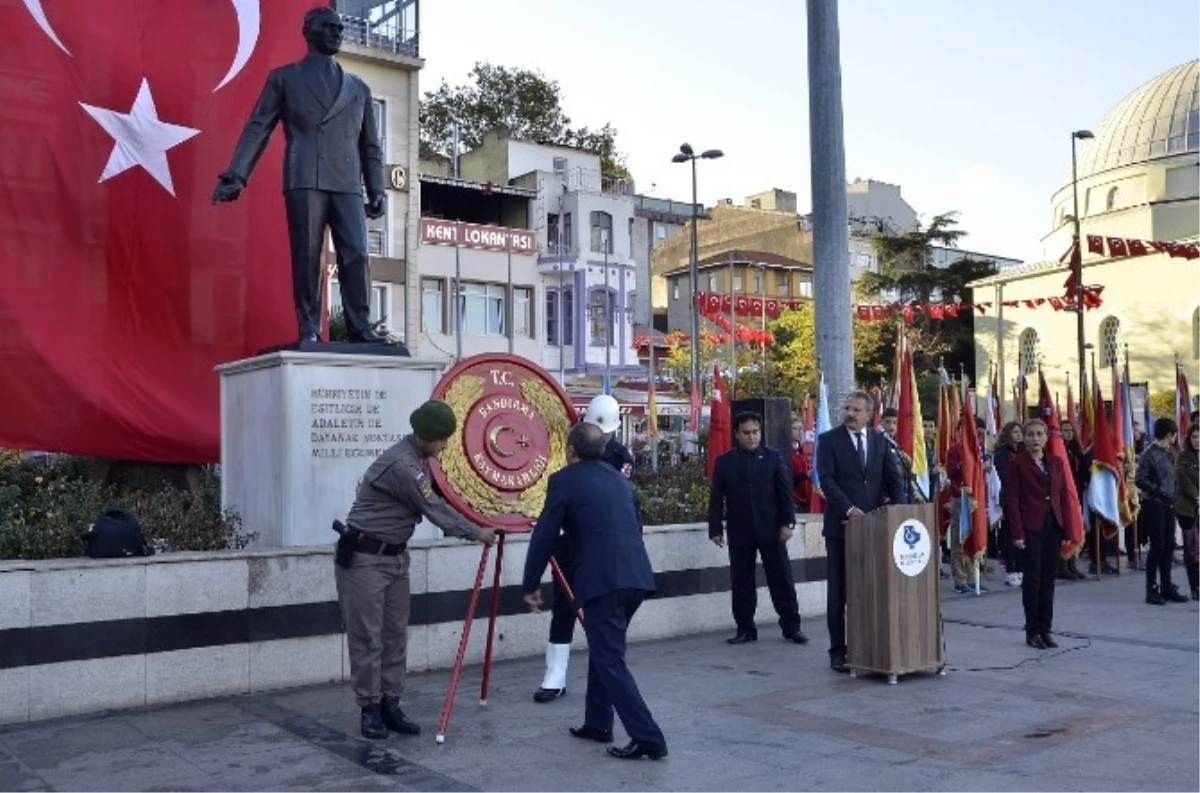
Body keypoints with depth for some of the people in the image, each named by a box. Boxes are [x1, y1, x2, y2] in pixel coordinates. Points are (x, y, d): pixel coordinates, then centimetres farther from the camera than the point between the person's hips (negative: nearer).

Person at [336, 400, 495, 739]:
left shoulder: (419, 459, 5)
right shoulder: (401, 465, -24)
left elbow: (434, 504, 15)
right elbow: (435, 510, -17)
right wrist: (477, 533, -6)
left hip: (395, 556, 9)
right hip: (364, 558, -9)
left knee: (395, 634, 8)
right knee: (368, 637, -2)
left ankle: (390, 704, 14)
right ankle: (369, 709, 7)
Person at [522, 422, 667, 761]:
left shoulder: (563, 480, 2)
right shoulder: (619, 479, 21)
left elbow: (544, 535, 1)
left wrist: (530, 585, 10)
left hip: (602, 578, -7)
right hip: (637, 575, 8)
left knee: (609, 660, -2)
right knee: (604, 650, 23)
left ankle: (647, 738, -7)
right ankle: (597, 723, 31)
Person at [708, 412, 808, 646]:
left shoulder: (774, 457, 5)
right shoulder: (724, 462, 5)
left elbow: (785, 492, 2)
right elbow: (716, 499, 5)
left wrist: (787, 522, -6)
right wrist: (715, 529, 0)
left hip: (771, 529, 0)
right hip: (739, 531, 1)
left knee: (782, 579, 3)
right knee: (741, 583, 4)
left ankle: (791, 627, 11)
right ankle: (745, 629, 13)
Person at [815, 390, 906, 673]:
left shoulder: (879, 440, 11)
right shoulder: (828, 440, -1)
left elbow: (893, 477, 6)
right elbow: (827, 480, -10)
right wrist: (848, 509, -22)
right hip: (841, 525, -3)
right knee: (839, 592, 3)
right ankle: (838, 652, 10)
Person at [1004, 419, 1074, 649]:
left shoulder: (1056, 463, 11)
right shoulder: (1017, 463, -3)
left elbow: (1064, 497, 11)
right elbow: (1012, 499, -6)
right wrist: (1017, 533, -12)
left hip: (1053, 527, 4)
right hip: (1031, 529, -4)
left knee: (1048, 580, 8)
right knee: (1032, 580, 1)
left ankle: (1045, 629, 16)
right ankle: (1032, 631, 10)